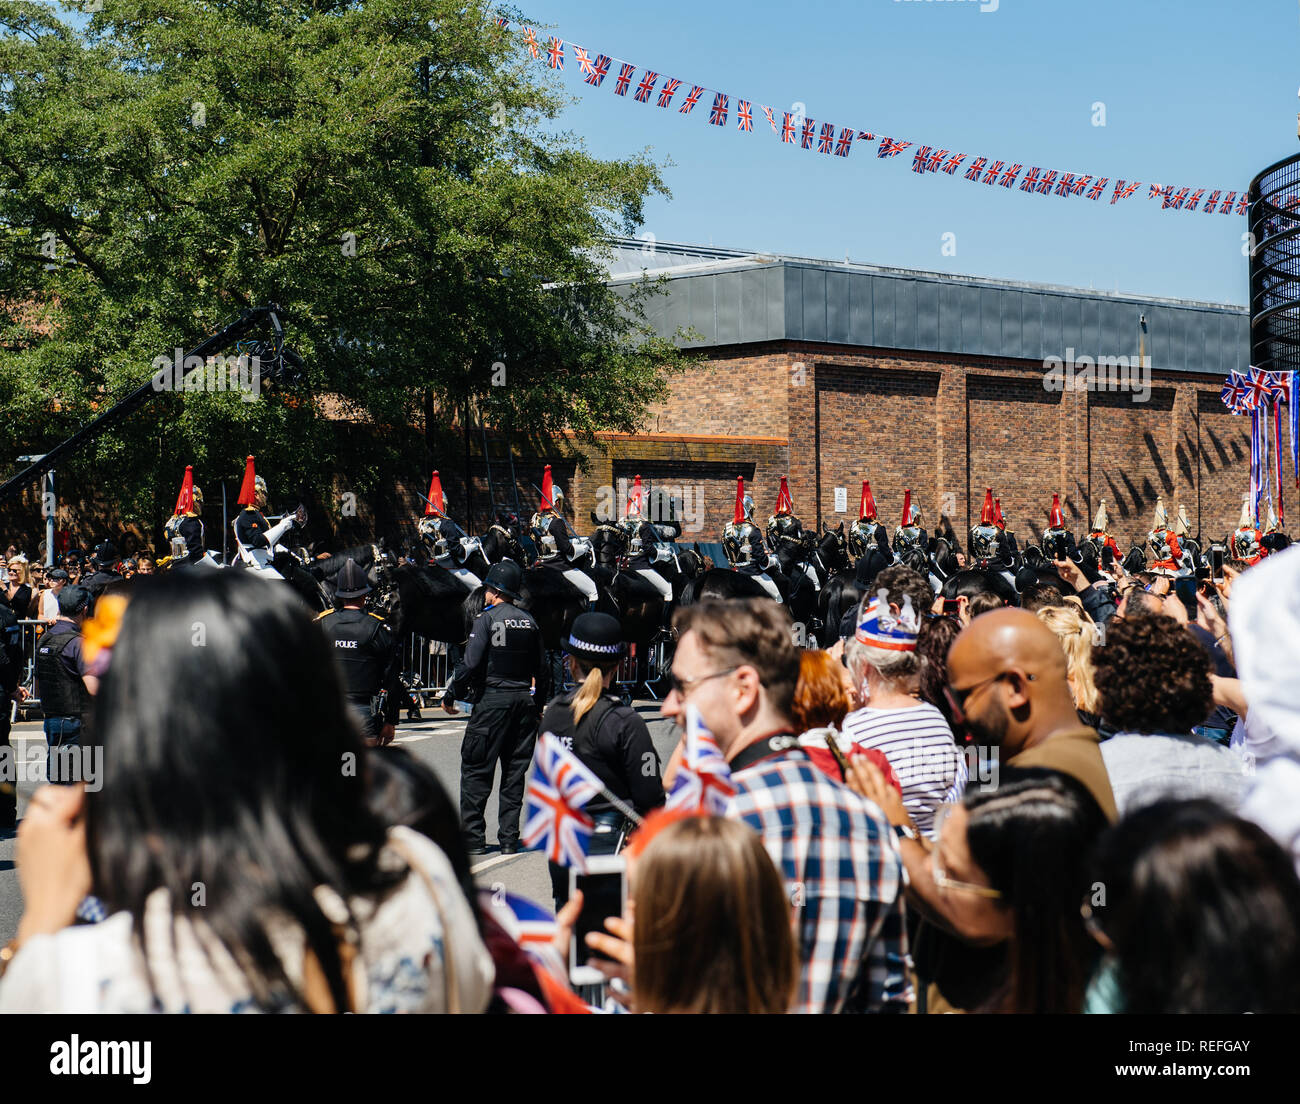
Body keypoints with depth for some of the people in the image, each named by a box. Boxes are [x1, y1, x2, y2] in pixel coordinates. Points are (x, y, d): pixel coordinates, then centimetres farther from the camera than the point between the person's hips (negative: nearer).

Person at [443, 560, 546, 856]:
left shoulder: (487, 619, -9)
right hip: (524, 699, 6)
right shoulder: (529, 622, 9)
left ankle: (473, 838, 2)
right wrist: (538, 704, 20)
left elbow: (470, 663, -16)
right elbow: (541, 668, 10)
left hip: (492, 699, -6)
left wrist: (450, 696, -6)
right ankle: (509, 838, 10)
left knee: (476, 769, 2)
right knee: (515, 771, 10)